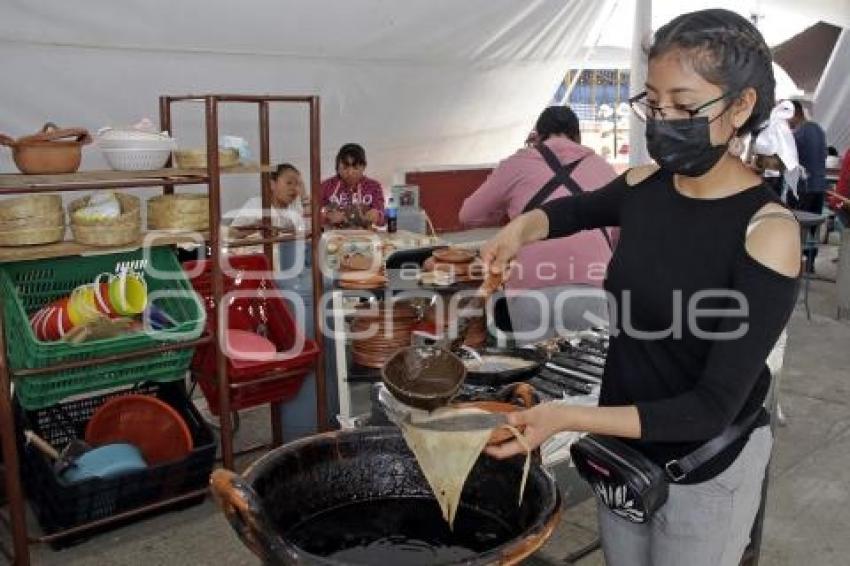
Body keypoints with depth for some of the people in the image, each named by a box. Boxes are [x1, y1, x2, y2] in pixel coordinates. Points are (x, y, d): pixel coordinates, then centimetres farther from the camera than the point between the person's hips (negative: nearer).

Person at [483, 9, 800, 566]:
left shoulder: (767, 230, -23)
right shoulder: (644, 186, -8)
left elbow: (713, 409, -25)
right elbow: (577, 209, 17)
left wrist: (568, 418, -33)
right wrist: (523, 227, -5)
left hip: (704, 471, -4)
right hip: (621, 445, 5)